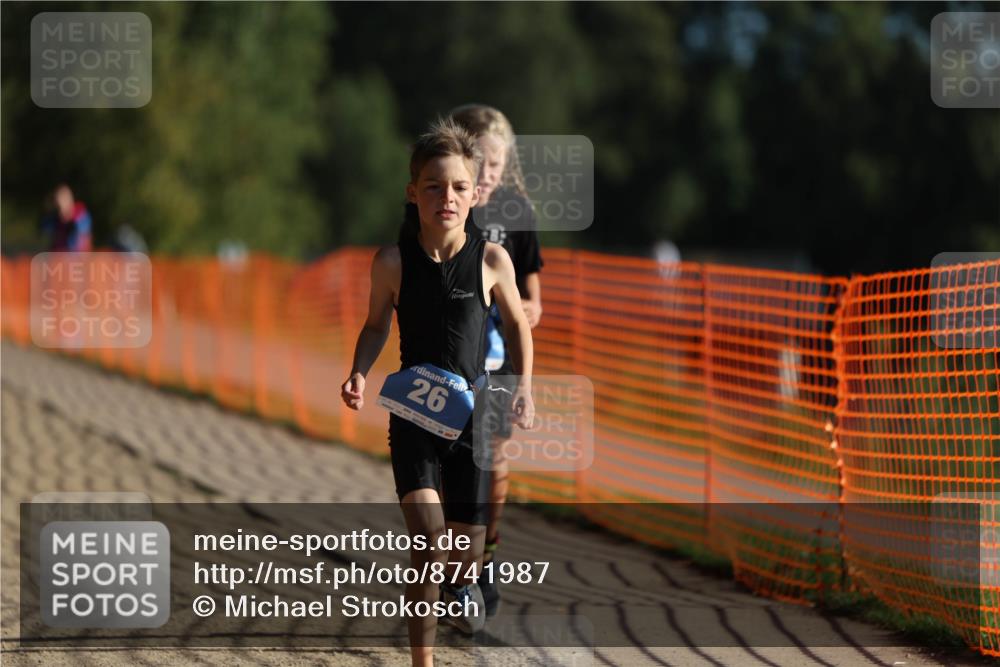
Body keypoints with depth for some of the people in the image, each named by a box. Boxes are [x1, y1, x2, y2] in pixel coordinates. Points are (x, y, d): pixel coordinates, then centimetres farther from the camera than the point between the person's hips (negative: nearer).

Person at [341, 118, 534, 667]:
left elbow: (517, 323, 9)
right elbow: (376, 325, 8)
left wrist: (523, 387, -2)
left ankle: (461, 584, 50)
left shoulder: (492, 261, -8)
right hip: (413, 417, -1)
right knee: (427, 535, -21)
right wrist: (359, 374, -9)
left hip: (471, 417, 1)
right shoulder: (392, 262, -9)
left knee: (468, 550, 10)